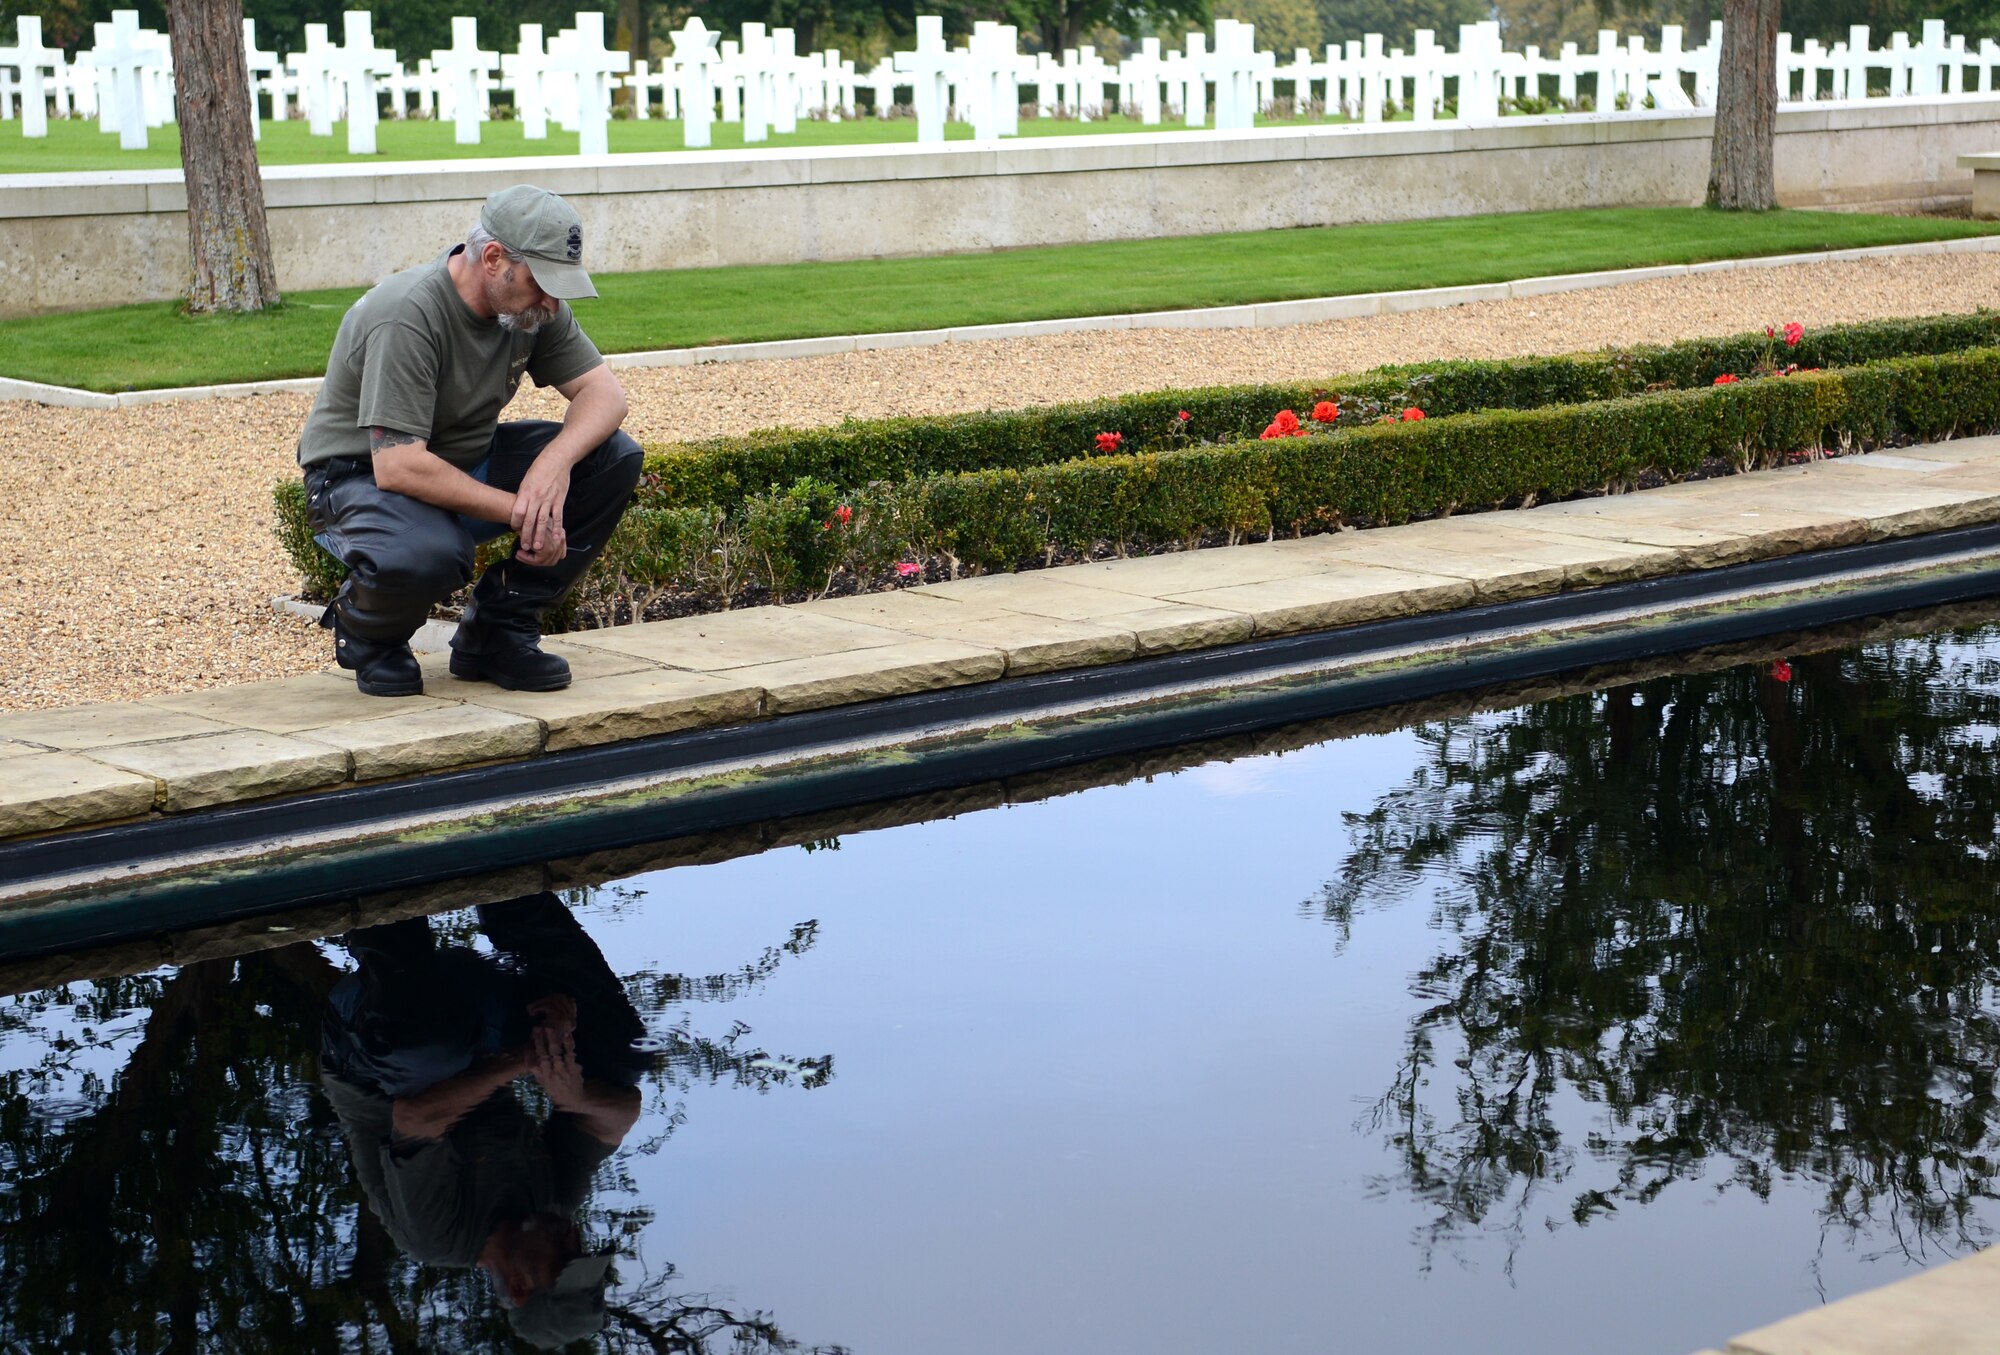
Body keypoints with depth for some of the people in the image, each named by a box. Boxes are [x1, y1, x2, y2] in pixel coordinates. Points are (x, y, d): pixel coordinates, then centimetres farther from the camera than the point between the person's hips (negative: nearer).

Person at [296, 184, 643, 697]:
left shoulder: (533, 303, -7)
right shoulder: (407, 317, -30)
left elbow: (605, 393, -7)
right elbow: (399, 468, -33)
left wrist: (554, 463, -28)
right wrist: (520, 512, -30)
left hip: (465, 462, 7)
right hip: (362, 476, -7)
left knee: (614, 456, -12)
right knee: (428, 554, -41)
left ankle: (497, 631, -2)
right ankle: (365, 629, -3)